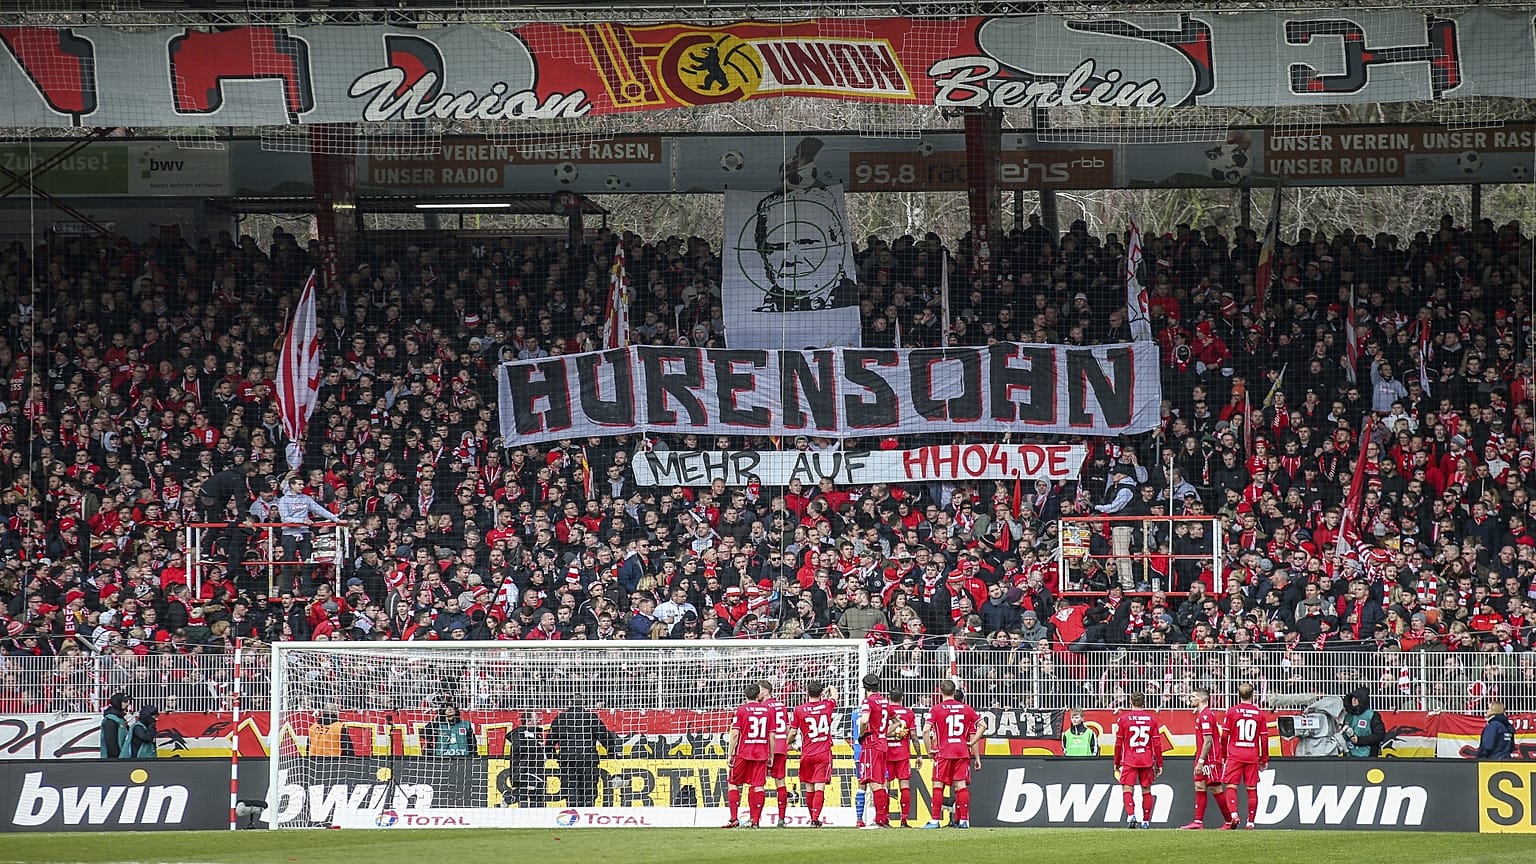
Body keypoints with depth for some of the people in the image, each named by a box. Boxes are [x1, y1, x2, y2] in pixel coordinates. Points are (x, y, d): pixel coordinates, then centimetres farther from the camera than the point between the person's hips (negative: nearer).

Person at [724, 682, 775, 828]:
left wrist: (730, 754, -2)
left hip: (743, 754, -2)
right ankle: (755, 820, -2)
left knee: (733, 783, 8)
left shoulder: (741, 709, -5)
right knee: (757, 786, 3)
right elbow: (772, 736, 5)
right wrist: (771, 756, 13)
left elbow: (735, 734, -8)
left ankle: (734, 819, 0)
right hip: (762, 754, 2)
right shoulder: (768, 710, 4)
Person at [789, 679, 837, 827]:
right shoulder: (827, 706, -2)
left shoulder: (799, 710, -4)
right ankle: (815, 819, -18)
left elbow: (793, 732, 3)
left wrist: (788, 743, 23)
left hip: (807, 753, 1)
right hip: (824, 754, -1)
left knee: (809, 788, 12)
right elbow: (833, 691, 21)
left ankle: (813, 818, 21)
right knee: (820, 787, -6)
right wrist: (828, 690, 43)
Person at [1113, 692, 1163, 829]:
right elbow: (1157, 744, 4)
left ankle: (1131, 815, -23)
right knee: (1146, 791, 9)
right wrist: (1159, 764, 11)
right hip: (1147, 761, 2)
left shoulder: (1123, 719, -2)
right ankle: (1146, 821, 12)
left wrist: (1117, 763, 11)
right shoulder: (1152, 719, 4)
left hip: (1129, 761, -2)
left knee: (1127, 789, -3)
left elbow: (1118, 743, 1)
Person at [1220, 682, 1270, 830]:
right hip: (1252, 756, 2)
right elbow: (1264, 738, 4)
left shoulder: (1232, 711, -2)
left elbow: (1224, 735, -1)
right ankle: (1251, 822, 6)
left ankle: (1233, 814, -21)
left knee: (1231, 786, 0)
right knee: (1252, 789, 6)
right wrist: (1264, 759, 12)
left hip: (1235, 756, -2)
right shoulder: (1259, 713, 3)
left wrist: (1223, 755, 10)